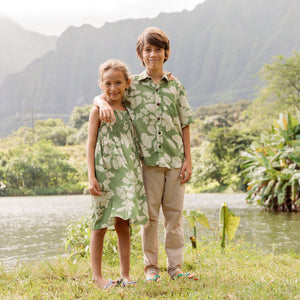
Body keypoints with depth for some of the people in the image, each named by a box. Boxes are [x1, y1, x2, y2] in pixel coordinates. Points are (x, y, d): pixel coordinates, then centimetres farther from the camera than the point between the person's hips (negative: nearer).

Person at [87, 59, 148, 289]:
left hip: (127, 175, 5)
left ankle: (126, 275, 13)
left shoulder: (129, 111, 12)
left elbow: (135, 144, 21)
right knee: (100, 225, 0)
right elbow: (91, 144, -4)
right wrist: (91, 177, -12)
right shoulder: (98, 111, -2)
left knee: (123, 225, 7)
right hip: (105, 174, -4)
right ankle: (97, 276, 7)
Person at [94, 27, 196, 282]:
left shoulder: (176, 86, 9)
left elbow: (185, 125, 9)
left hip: (175, 159, 2)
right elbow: (99, 96, 10)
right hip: (147, 159, -2)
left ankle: (176, 266, 13)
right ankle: (151, 267, 13)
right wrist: (104, 103, -15)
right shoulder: (132, 85, 5)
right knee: (150, 215, 3)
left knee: (175, 214, 5)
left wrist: (188, 159, 4)